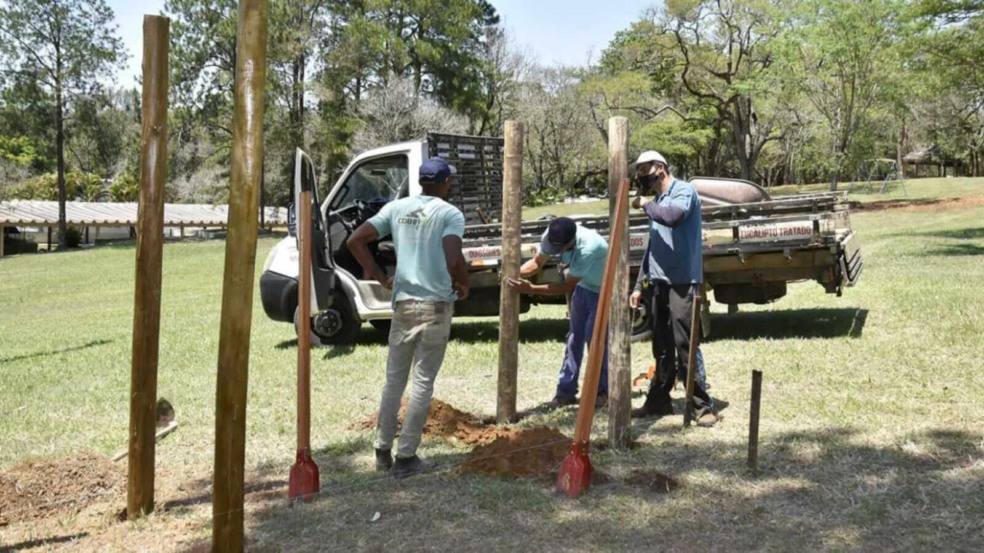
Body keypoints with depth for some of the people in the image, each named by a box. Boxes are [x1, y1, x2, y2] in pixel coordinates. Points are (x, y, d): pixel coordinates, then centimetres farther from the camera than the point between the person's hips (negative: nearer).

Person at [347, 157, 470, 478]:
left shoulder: (396, 208, 7)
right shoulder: (450, 214, -8)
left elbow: (355, 241, 2)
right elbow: (453, 260, -22)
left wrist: (380, 277, 9)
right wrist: (463, 286, -2)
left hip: (403, 303, 5)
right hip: (436, 306, -4)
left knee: (394, 378, 16)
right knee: (423, 381, 3)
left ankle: (383, 451, 22)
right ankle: (406, 457, 7)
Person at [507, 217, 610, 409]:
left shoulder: (587, 249, -42)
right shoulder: (552, 236, -21)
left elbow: (566, 286, -35)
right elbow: (537, 262, -8)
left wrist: (530, 289, -40)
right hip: (583, 286, 7)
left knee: (595, 338, -10)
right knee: (574, 336, 7)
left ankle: (601, 391, 3)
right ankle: (566, 391, 11)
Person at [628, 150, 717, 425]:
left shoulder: (683, 190, -6)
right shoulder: (657, 201, 18)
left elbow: (673, 216, -29)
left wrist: (645, 205, -11)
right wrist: (639, 284, 21)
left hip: (682, 282, -8)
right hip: (660, 282, 8)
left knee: (684, 345, -10)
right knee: (661, 347, 13)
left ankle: (703, 406, -4)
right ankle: (658, 400, 21)